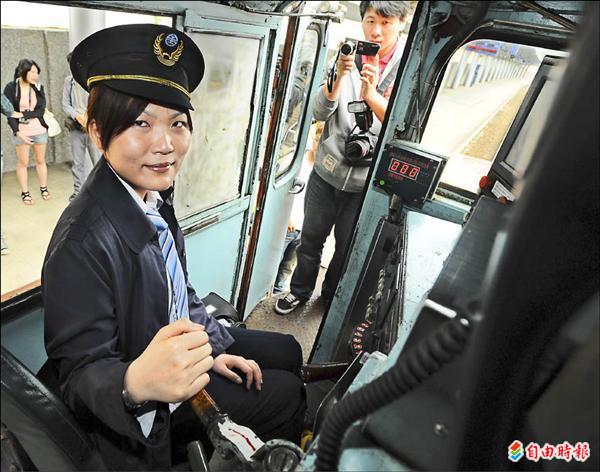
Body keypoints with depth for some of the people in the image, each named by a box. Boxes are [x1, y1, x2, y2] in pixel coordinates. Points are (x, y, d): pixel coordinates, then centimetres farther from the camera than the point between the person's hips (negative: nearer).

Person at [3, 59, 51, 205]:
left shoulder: (39, 88, 4)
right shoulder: (11, 88, -4)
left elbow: (41, 110, -5)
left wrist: (23, 114, -15)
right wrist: (17, 132, -16)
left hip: (40, 130, 2)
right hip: (21, 132, -2)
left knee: (40, 160, 12)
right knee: (23, 163, 5)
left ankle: (44, 189, 25)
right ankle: (25, 193, 14)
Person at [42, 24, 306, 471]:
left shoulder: (154, 195, -8)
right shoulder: (82, 244, -33)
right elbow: (80, 374, -27)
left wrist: (213, 348, 0)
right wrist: (136, 384, -48)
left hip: (183, 349, 7)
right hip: (149, 415, -7)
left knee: (287, 351, 18)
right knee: (287, 395, 2)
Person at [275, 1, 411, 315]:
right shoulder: (348, 57, -1)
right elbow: (320, 113, -6)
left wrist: (371, 94, -31)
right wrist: (338, 76, -22)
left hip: (366, 181, -1)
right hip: (327, 171, 2)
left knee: (347, 247, 17)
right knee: (311, 238, 16)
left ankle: (332, 299, 43)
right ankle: (300, 291, 41)